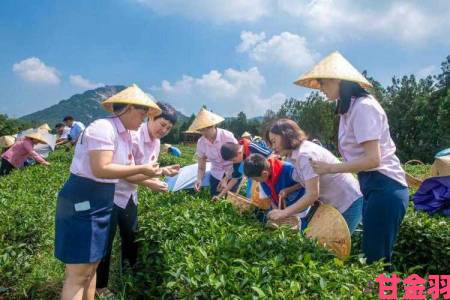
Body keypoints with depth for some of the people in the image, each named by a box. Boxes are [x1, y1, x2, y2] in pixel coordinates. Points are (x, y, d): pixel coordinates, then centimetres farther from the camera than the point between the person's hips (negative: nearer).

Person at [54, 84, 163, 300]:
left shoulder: (125, 135, 12)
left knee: (92, 267, 16)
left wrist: (152, 173, 7)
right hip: (81, 203, -9)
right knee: (79, 274, -4)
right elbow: (101, 169, -27)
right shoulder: (103, 128, -17)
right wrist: (141, 169, -21)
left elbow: (125, 172, 13)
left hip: (102, 204, 9)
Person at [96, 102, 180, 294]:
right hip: (112, 194, -8)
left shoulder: (156, 142, 1)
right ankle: (100, 285, 23)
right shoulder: (133, 136, -26)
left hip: (130, 195, 9)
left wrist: (163, 171, -9)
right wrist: (150, 184, -29)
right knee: (105, 241, 4)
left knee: (131, 238, 18)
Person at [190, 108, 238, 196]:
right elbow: (201, 167, -4)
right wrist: (199, 180, -24)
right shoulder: (201, 142, -12)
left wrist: (226, 179, -22)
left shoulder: (228, 137, -23)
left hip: (232, 174, -3)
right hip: (216, 175, 3)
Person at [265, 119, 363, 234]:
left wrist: (284, 212, -23)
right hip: (335, 204, 9)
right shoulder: (296, 153, 3)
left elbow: (312, 194, -28)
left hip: (349, 203, -9)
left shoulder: (305, 155, -25)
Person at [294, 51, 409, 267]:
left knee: (376, 260, -1)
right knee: (374, 257, 16)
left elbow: (373, 159, -21)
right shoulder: (350, 108, 13)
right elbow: (358, 156, 10)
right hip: (374, 187, 10)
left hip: (384, 189, -10)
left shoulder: (363, 106, -16)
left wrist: (331, 168, -15)